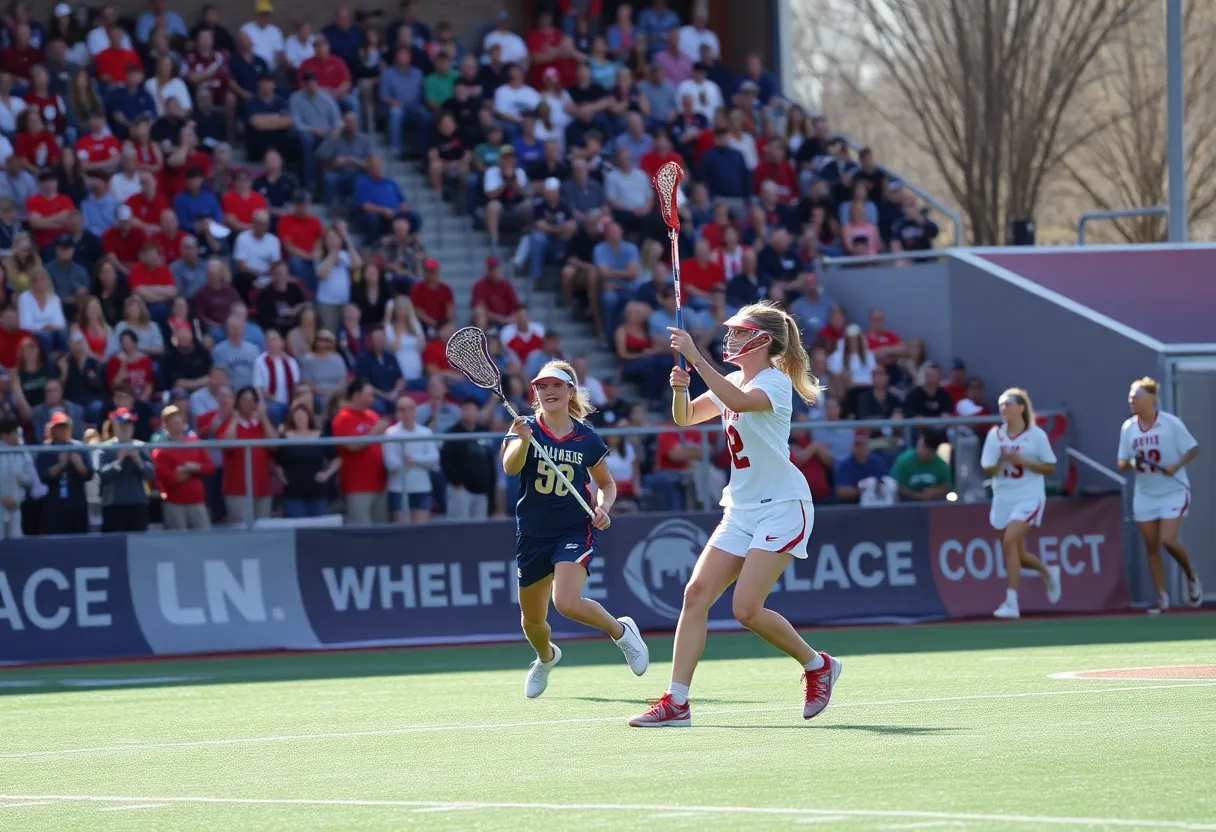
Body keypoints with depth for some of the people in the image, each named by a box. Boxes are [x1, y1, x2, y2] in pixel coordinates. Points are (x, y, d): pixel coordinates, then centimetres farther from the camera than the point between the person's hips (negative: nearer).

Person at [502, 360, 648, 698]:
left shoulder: (587, 439, -4)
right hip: (532, 535, 2)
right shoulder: (525, 429, -6)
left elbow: (607, 484, 11)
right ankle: (546, 657, 50)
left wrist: (603, 508, -10)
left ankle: (621, 630, 1)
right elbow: (510, 467, -25)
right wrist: (523, 440, -44)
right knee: (532, 619, 14)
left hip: (575, 531, -2)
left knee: (567, 601, -27)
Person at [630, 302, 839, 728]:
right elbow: (686, 417, 17)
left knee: (747, 608, -16)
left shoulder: (775, 382, -12)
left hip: (782, 506, -8)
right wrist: (680, 388, -5)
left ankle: (817, 665, 9)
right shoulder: (733, 383, 14)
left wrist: (695, 357, -36)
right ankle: (676, 702, -8)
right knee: (697, 594, -6)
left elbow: (740, 401, -33)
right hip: (741, 511, 8)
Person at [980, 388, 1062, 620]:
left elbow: (1050, 468, -3)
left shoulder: (1036, 435, -6)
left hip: (1029, 498, -5)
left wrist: (1022, 461, -17)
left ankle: (1011, 603, -22)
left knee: (1009, 541, -24)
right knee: (1017, 554, 10)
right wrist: (1000, 462, -19)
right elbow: (987, 471, 3)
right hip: (1003, 498, 5)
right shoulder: (994, 435, 4)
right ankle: (1048, 571, 42)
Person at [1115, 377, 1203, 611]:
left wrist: (1177, 465, -22)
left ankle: (1191, 576, 11)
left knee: (1168, 540, -16)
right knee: (1151, 547, 4)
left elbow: (1193, 449, -6)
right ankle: (1162, 597, 11)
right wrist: (1131, 463, -18)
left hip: (1173, 492, -5)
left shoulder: (1171, 423, -11)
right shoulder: (1128, 428, 1)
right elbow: (1122, 464, 5)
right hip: (1145, 495, 5)